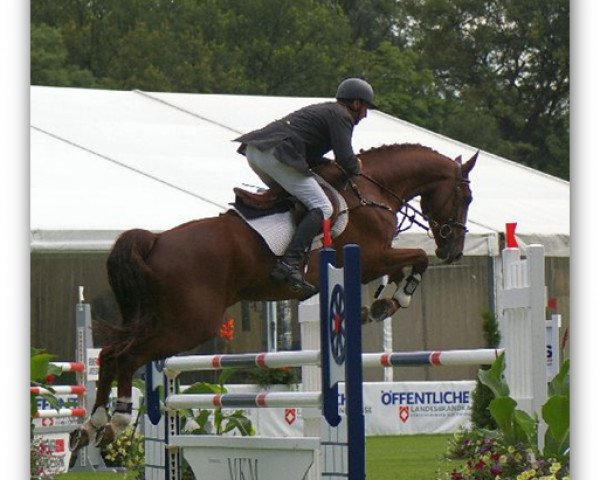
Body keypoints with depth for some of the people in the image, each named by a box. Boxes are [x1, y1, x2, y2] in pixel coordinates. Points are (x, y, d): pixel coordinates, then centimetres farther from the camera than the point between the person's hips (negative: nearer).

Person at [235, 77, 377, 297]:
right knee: (321, 208, -12)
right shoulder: (341, 116, 4)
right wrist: (356, 167, 14)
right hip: (277, 154, -10)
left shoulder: (323, 110, 32)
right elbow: (346, 159, -7)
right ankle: (290, 264, -28)